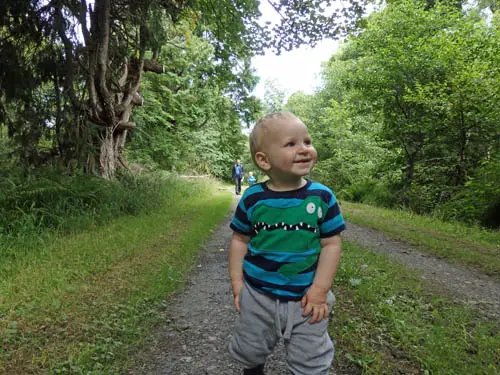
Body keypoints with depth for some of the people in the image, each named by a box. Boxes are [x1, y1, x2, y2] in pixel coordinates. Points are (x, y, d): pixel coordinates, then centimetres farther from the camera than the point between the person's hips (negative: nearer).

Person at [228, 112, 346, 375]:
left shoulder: (323, 196, -11)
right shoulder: (253, 198, -10)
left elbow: (331, 244, -7)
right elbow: (240, 240, 1)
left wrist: (320, 290, -11)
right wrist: (236, 280, -3)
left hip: (305, 298, 0)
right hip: (257, 296, 1)